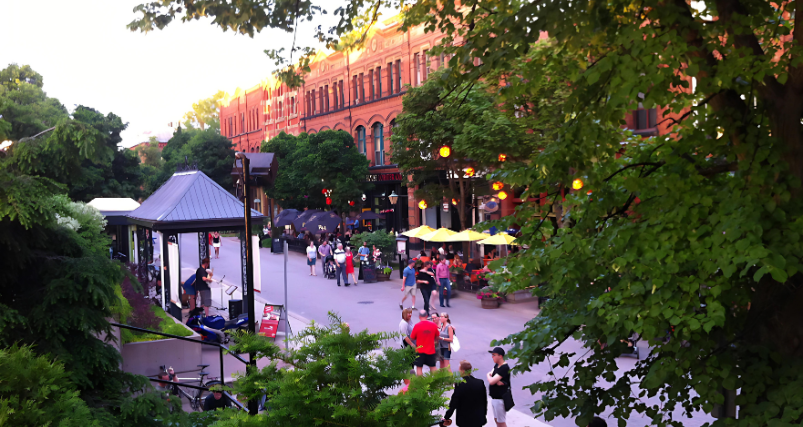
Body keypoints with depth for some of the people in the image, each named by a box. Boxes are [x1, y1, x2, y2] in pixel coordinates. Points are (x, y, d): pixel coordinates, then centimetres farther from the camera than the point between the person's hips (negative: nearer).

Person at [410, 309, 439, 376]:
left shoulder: (417, 326, -13)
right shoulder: (433, 325, -3)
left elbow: (412, 338, -4)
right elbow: (437, 337, 10)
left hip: (420, 351, -3)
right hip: (431, 350, 3)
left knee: (419, 368, 4)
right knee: (433, 367, 15)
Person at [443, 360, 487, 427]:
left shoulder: (459, 385, -19)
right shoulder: (480, 383, -6)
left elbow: (453, 404, -15)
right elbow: (484, 401, 3)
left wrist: (446, 417, -4)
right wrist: (484, 414, 17)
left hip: (465, 420, -4)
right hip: (479, 419, 4)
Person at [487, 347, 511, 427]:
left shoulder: (504, 368, -22)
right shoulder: (496, 365, 8)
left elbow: (491, 381, -27)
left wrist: (488, 375, -5)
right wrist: (497, 381, -18)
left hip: (500, 399, -9)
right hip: (494, 398, 9)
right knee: (496, 419, 21)